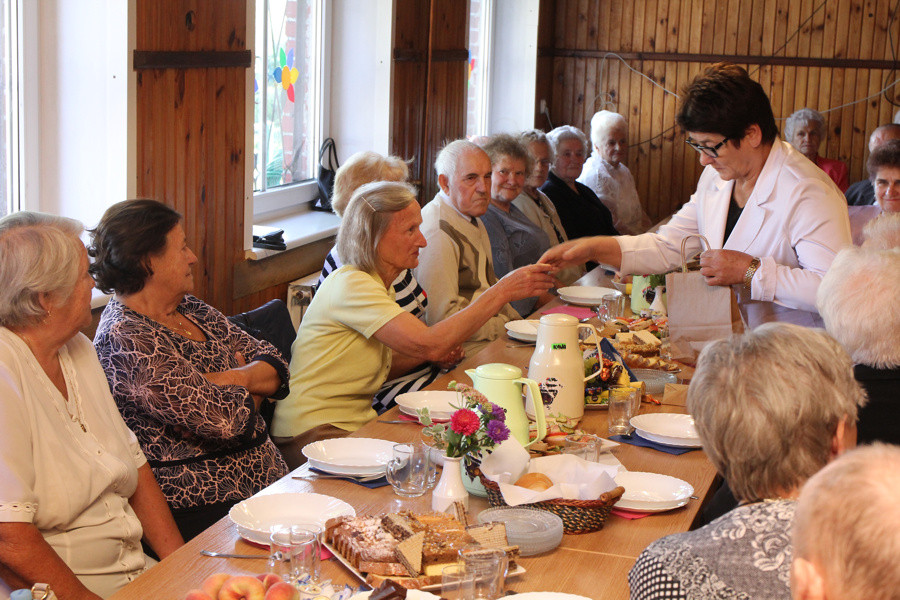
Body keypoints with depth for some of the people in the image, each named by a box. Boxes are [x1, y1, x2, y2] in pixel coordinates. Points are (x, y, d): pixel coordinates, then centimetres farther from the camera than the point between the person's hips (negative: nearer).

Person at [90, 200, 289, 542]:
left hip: (268, 479, 8)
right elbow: (225, 419, -21)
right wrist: (252, 387, 1)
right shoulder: (125, 339, -15)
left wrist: (228, 379, -9)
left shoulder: (192, 310, 13)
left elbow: (275, 366, 11)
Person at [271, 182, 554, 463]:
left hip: (358, 421, 10)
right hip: (318, 432, -9)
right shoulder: (350, 285, -19)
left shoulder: (379, 285, 12)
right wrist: (502, 292, -25)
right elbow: (428, 343, -29)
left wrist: (439, 351, 1)